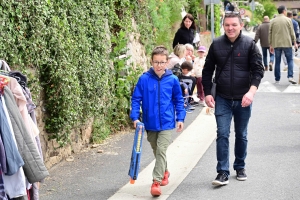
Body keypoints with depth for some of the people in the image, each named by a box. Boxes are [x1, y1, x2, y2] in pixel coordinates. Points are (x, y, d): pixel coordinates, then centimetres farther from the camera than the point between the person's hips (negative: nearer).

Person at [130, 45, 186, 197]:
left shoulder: (172, 80, -6)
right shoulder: (144, 79, -8)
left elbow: (178, 100, 4)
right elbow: (136, 99, -3)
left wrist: (180, 118, 1)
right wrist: (135, 117, -11)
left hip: (166, 123, -2)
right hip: (150, 123, 2)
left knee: (161, 151, -10)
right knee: (156, 151, 19)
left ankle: (156, 181, -6)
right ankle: (164, 171, 42)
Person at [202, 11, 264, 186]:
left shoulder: (249, 44, -5)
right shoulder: (216, 44, 0)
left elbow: (258, 70, -7)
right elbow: (207, 71, 7)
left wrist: (251, 91, -20)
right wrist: (207, 93, 1)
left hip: (243, 99, 0)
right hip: (222, 99, 1)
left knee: (241, 135, 13)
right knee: (222, 134, -5)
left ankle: (240, 167, 29)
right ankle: (223, 172, 0)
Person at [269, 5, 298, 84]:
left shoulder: (273, 21, 5)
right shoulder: (288, 20, -2)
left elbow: (270, 33, 7)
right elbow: (292, 32, -1)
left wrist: (270, 45, 12)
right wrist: (295, 42, 8)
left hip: (276, 44, 2)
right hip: (287, 44, -2)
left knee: (277, 62, 8)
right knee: (290, 60, 6)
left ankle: (277, 79, 8)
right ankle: (290, 76, -8)